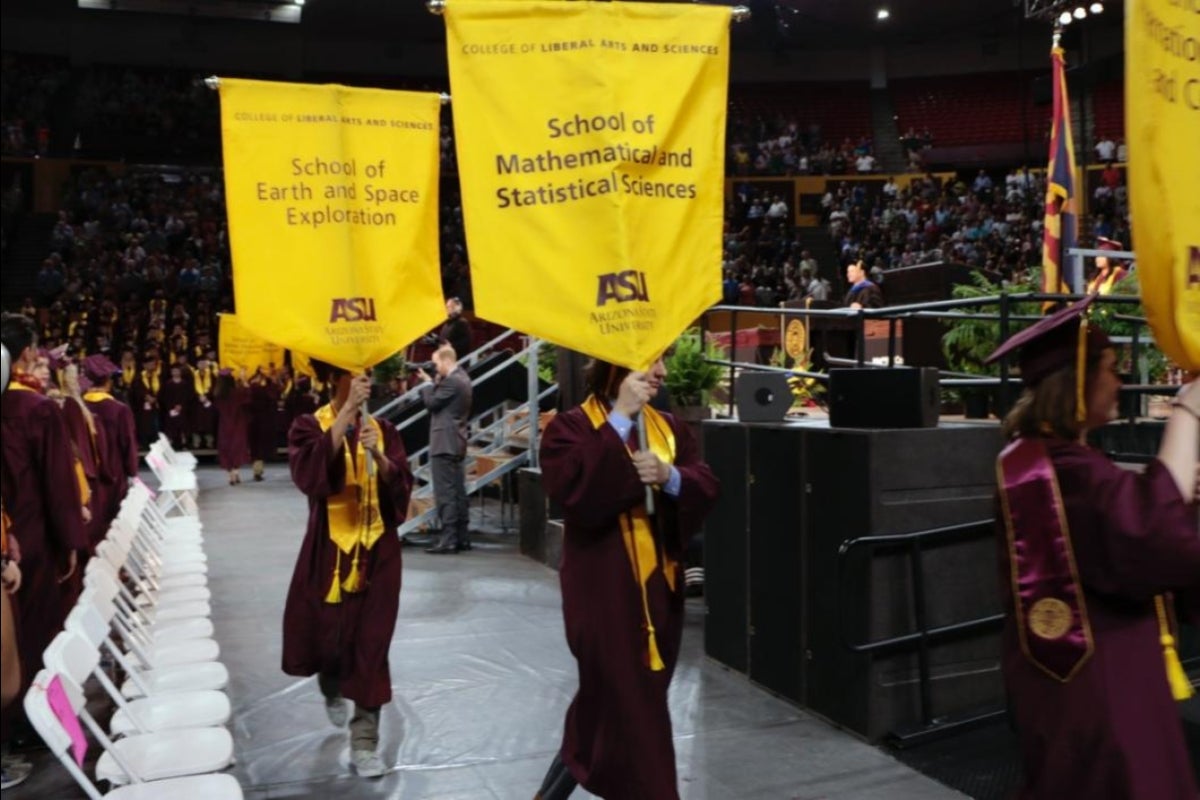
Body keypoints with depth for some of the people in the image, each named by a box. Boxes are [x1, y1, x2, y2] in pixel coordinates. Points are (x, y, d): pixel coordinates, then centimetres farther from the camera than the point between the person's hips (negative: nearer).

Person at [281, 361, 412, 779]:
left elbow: (402, 486, -4)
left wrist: (380, 457, -23)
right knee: (323, 638, 11)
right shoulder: (309, 426, -3)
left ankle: (364, 743, 8)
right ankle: (332, 690, 46)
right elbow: (308, 473, -24)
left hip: (378, 550, 1)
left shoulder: (383, 429, 5)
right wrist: (347, 410, -28)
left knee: (370, 645, 0)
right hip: (329, 549, -1)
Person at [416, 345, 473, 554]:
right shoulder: (461, 377, 15)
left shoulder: (452, 381, -16)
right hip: (456, 443, 10)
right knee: (458, 492, 11)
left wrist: (427, 382, -1)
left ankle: (449, 540, -10)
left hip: (445, 443, -10)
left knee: (445, 493, -9)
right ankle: (462, 538, 15)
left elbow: (431, 402, -15)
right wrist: (431, 381, 7)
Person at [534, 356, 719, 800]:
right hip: (605, 588, -6)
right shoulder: (570, 427, -8)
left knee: (608, 701, 17)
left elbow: (706, 488, 3)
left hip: (660, 583, 7)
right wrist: (621, 419, -21)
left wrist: (670, 476, -19)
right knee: (631, 709, -2)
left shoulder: (669, 427, 9)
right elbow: (571, 489, -25)